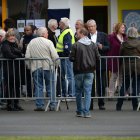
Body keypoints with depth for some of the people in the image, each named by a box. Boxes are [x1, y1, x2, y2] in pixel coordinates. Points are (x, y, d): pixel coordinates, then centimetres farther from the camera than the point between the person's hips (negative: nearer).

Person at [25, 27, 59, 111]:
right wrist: (57, 64, 2)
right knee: (50, 86, 4)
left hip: (35, 67, 3)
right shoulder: (48, 42, -5)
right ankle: (52, 105, 2)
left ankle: (39, 105, 2)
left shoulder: (31, 43, 6)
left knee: (38, 87, 6)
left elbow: (27, 56, 4)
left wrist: (29, 66, 14)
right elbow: (55, 56, -11)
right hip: (47, 67, -3)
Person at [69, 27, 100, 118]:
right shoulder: (93, 45, 0)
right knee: (88, 92, 2)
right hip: (90, 71, 2)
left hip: (79, 71, -2)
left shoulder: (76, 45, -10)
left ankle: (79, 111, 18)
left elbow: (71, 58, -11)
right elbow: (98, 57, 1)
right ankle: (86, 112, -7)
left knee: (78, 91, 12)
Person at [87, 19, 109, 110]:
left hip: (100, 64, 0)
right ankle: (90, 104, 6)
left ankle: (101, 103, 10)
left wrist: (101, 47, -13)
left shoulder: (103, 35, 7)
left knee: (101, 85, 3)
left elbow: (108, 48, 5)